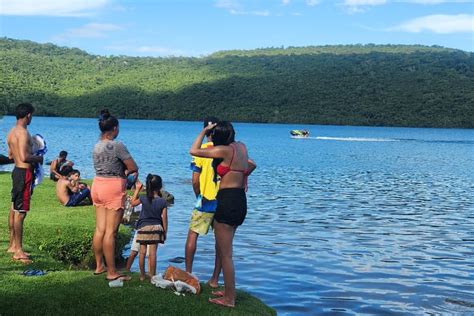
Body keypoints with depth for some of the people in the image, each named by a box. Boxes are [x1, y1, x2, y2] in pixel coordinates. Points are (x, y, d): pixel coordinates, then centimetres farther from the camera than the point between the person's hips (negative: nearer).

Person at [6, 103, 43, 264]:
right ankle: (18, 251, -2)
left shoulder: (12, 132, 11)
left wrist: (32, 155, 20)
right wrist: (38, 158, -9)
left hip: (17, 170, 10)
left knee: (14, 209, 17)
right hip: (24, 173, -10)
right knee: (20, 212, -6)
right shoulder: (23, 133, -18)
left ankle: (12, 245, 28)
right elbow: (24, 157, -27)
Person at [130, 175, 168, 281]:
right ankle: (152, 275, 3)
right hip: (156, 228, -1)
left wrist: (137, 189, 17)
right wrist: (165, 232, 8)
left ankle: (142, 275, 14)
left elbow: (133, 203, 15)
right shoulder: (162, 202, -6)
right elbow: (164, 218, -3)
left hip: (143, 228, 1)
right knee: (153, 253, 0)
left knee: (142, 252, 8)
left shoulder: (143, 199, -5)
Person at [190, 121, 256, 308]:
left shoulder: (224, 149, -14)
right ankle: (228, 291, 29)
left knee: (225, 254, -1)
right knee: (222, 250, 21)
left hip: (227, 200, -9)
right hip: (240, 201, 9)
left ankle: (229, 299, 5)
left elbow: (194, 151, -7)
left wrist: (204, 131, 3)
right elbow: (251, 165, 29)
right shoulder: (241, 147, 9)